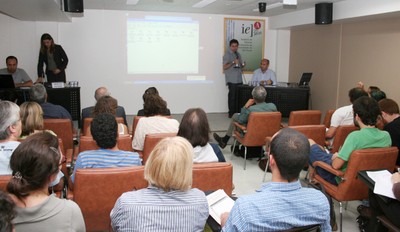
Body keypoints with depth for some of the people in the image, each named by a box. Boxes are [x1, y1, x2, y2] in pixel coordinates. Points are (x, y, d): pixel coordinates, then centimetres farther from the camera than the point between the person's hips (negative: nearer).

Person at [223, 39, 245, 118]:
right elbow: (225, 67, -11)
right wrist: (233, 62, -23)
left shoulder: (238, 54, 18)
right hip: (231, 80, -7)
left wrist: (242, 64, 4)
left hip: (239, 79, 7)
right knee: (232, 96, -4)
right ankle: (231, 113, 3)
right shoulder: (227, 54, -4)